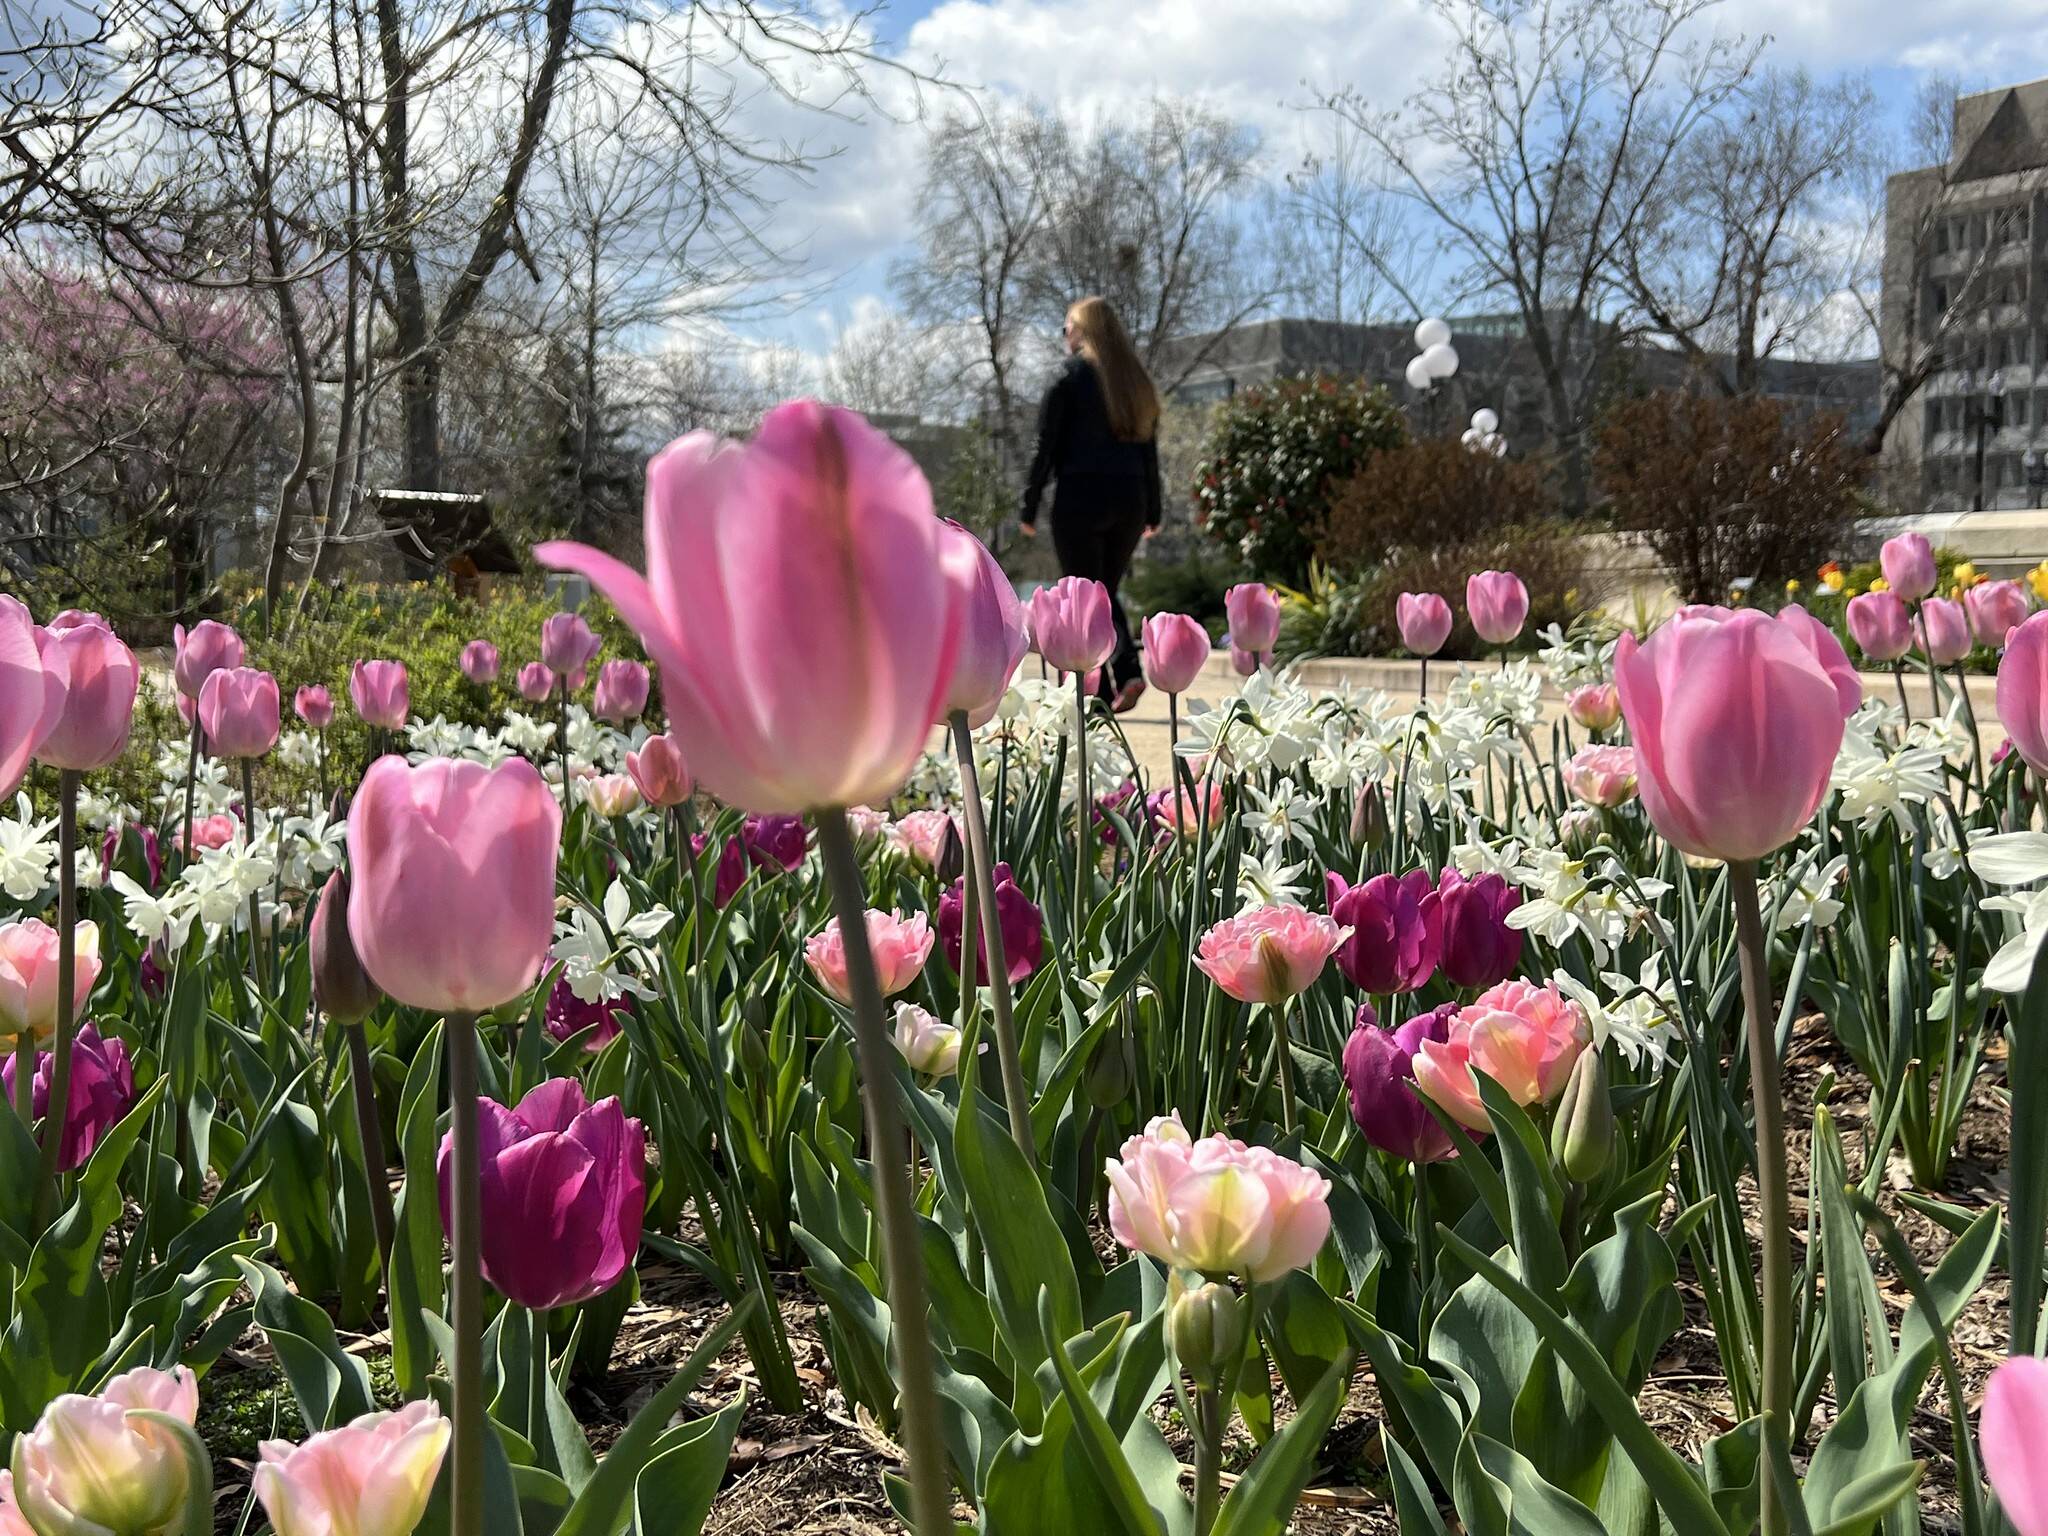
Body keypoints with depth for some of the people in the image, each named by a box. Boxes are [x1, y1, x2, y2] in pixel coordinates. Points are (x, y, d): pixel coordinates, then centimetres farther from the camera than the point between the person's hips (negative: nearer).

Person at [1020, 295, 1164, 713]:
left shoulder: (1070, 376, -3)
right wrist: (1153, 511, 17)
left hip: (1081, 496, -5)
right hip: (1130, 499, 5)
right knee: (1107, 591, 17)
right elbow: (1149, 449, 13)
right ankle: (1129, 671, -4)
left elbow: (1047, 445, -5)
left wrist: (1029, 505, -1)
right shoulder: (1138, 381, 12)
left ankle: (1100, 695, -3)